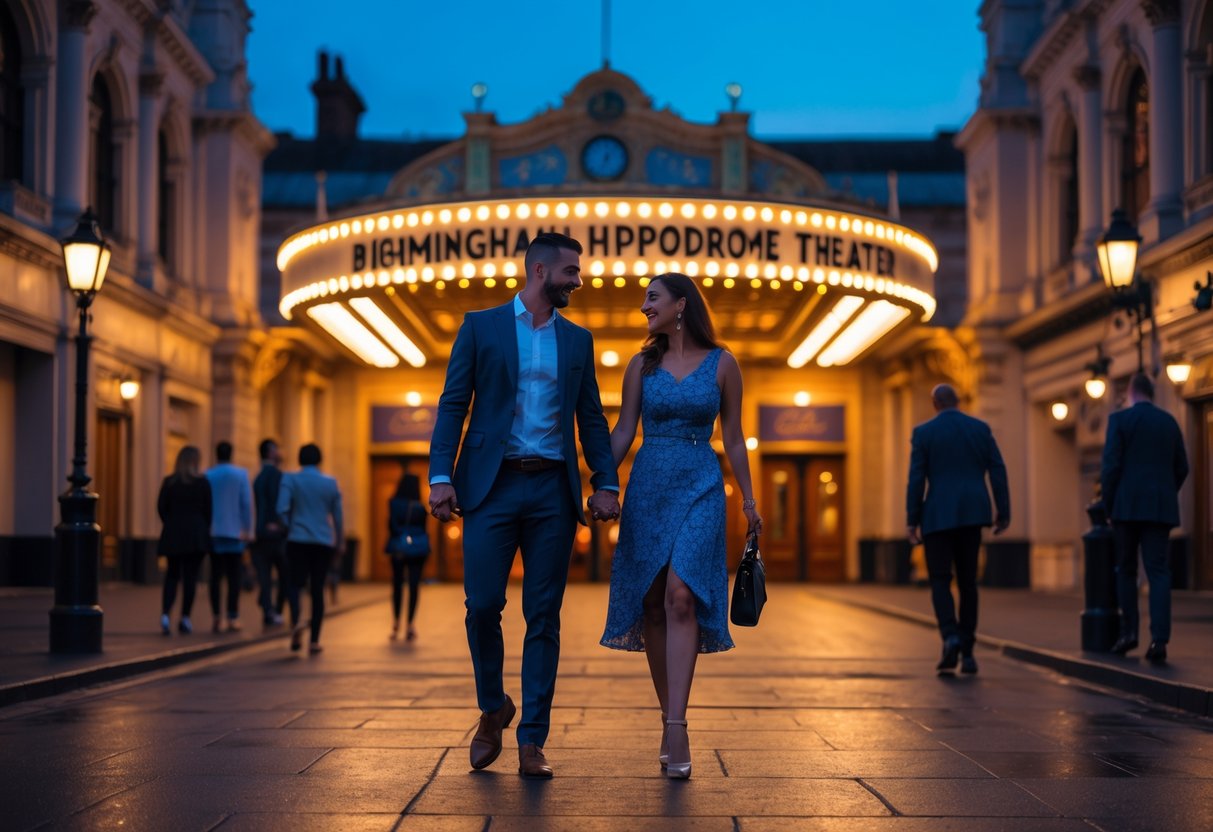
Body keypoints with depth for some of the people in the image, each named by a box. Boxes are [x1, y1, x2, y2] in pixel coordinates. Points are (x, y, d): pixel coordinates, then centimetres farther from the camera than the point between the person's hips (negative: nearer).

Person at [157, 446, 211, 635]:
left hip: (173, 534, 2)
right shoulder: (202, 482, -3)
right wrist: (204, 529, 14)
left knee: (172, 575, 11)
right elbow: (208, 510, 0)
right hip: (196, 534, -2)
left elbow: (161, 508, 1)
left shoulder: (169, 482, 1)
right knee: (190, 576, 3)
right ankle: (185, 619, 0)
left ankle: (165, 614, -7)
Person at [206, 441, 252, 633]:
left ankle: (216, 616, -2)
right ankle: (232, 618, -1)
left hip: (214, 531, 1)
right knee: (234, 576, 2)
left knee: (216, 575, 5)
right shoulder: (241, 474, -3)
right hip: (235, 532, -1)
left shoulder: (207, 476, 2)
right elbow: (247, 503, -6)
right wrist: (248, 529, 1)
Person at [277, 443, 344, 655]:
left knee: (294, 583, 6)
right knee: (317, 589, 7)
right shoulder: (331, 483, 5)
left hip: (298, 541, -2)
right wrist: (339, 544, 18)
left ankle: (296, 621, -25)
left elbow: (282, 509, -10)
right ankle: (314, 641, 5)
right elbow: (338, 517, 8)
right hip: (324, 542, 2)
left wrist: (289, 527, 8)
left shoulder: (290, 480, -1)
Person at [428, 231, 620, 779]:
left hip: (552, 489, 3)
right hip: (491, 485, -2)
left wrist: (607, 482, 1)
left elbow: (592, 418, 13)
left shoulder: (578, 339, 14)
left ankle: (532, 740, 6)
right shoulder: (480, 326, 5)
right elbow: (453, 404, 1)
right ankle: (492, 709, 20)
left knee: (544, 616, 1)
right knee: (482, 604, -5)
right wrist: (441, 475, -10)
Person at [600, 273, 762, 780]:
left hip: (700, 488, -3)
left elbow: (732, 438, 8)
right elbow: (623, 432, 8)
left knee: (680, 596, -19)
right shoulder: (642, 364, 9)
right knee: (651, 604, 2)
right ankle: (670, 718, 15)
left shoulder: (721, 364, 4)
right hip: (647, 486, 3)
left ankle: (676, 726, -22)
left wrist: (748, 500, 8)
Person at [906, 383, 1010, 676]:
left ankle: (951, 637, -23)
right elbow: (997, 472, 2)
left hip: (938, 515, -3)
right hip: (971, 513, 3)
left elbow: (916, 479, -6)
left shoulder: (923, 432, -2)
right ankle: (967, 650, 7)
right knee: (967, 581, 11)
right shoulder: (980, 428, 7)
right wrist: (1003, 511, 6)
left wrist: (911, 521, -3)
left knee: (940, 582, 1)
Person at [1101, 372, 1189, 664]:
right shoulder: (1169, 421, 11)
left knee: (1125, 569, 12)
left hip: (1127, 506, -2)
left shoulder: (1119, 419, -2)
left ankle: (1129, 632, 9)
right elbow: (1181, 468, 12)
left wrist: (1108, 505, 1)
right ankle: (1159, 639, -14)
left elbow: (1110, 465, -8)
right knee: (1159, 572, -2)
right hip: (1161, 508, 3)